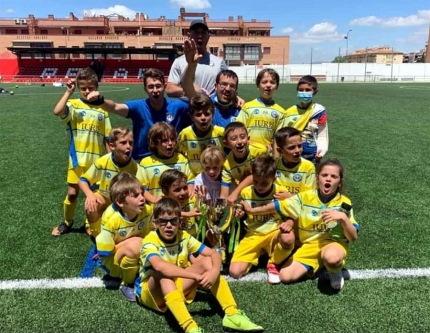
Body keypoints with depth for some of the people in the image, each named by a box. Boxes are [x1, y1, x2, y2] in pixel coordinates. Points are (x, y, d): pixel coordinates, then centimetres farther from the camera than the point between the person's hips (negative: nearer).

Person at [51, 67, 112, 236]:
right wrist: (68, 92, -21)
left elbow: (107, 138, 5)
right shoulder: (73, 105, -3)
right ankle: (67, 222, 31)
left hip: (97, 160, 1)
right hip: (78, 159, -1)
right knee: (72, 192, 7)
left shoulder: (102, 110, 2)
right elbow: (57, 111, -26)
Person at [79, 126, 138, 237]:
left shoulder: (135, 167, -22)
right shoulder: (102, 162, -23)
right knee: (91, 206, -32)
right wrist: (90, 195, -36)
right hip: (104, 199, 0)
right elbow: (83, 180, -15)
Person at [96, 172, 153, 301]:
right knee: (135, 244, -34)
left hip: (139, 260, 5)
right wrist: (127, 243, -19)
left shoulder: (147, 210, -17)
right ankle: (127, 284, -10)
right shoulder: (110, 219, -27)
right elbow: (104, 255, -22)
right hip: (113, 263, -4)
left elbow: (149, 234, 3)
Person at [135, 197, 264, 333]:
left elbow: (214, 254, -9)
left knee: (206, 261, -15)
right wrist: (196, 276, -44)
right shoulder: (150, 241, -22)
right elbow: (159, 266, -45)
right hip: (151, 291, -5)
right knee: (164, 274, -38)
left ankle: (232, 314, -22)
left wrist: (214, 272, -32)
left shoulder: (183, 236, -6)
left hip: (177, 286, 5)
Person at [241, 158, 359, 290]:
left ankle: (335, 271, -1)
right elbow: (277, 206, 3)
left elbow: (353, 237, -12)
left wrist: (343, 217, -29)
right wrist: (252, 210, 7)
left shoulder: (344, 203, -10)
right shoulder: (305, 197, -6)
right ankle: (321, 262, 11)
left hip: (334, 243, -3)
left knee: (331, 258, -40)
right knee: (285, 276, -11)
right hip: (309, 245, 3)